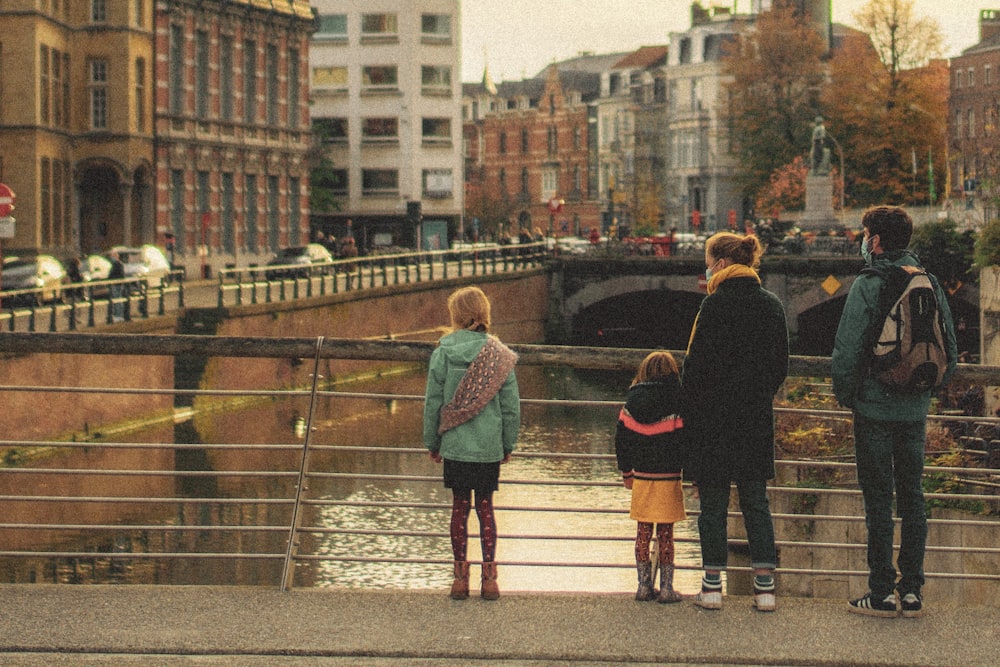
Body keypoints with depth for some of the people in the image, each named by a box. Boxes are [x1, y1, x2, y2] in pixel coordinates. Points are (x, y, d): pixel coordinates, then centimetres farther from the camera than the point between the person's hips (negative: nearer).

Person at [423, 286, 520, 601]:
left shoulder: (443, 352, -6)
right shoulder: (499, 354, -2)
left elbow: (433, 401, -1)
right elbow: (511, 405, 2)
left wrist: (432, 442, 10)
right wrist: (508, 445, 13)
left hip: (455, 445, -1)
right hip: (490, 446, 1)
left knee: (459, 507, 8)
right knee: (485, 507, 9)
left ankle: (460, 577, 9)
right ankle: (489, 578, 7)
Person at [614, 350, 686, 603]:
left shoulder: (632, 403, 2)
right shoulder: (677, 404, -8)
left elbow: (621, 439, 7)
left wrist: (626, 472, 17)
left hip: (641, 478, 3)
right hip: (669, 477, -3)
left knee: (643, 533, 11)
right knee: (665, 534, 4)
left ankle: (644, 585, 13)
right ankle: (666, 587, 6)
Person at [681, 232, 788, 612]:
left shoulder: (715, 305, -13)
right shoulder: (772, 305, 7)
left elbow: (698, 365, -13)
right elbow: (781, 364, 12)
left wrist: (687, 412, -4)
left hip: (714, 415, -5)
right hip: (757, 418, 5)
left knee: (713, 501, 4)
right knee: (756, 501, 11)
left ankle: (712, 586, 6)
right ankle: (765, 586, 7)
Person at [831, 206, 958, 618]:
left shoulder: (867, 286, -11)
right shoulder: (930, 285, 6)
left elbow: (847, 350, -15)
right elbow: (950, 352, 10)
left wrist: (843, 394, 0)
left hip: (874, 407, -5)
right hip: (916, 411, 5)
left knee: (878, 499, -1)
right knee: (912, 497, 11)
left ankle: (882, 593, 0)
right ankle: (912, 590, 12)